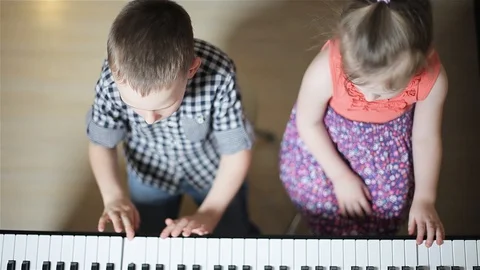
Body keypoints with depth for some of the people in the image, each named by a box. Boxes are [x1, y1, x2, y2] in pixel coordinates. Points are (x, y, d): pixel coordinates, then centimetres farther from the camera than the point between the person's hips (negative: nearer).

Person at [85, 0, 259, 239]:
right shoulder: (114, 78, -32)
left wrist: (209, 213, -28)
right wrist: (113, 196, -27)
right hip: (149, 172, 2)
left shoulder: (218, 75, -38)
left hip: (214, 169, -1)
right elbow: (101, 143, -13)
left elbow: (237, 151, -23)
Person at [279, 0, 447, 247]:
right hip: (325, 137, -1)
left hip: (390, 141, 1)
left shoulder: (432, 78, -33)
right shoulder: (325, 70, -39)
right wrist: (341, 176, -15)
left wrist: (424, 199, -12)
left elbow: (426, 138, -13)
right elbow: (308, 123, -18)